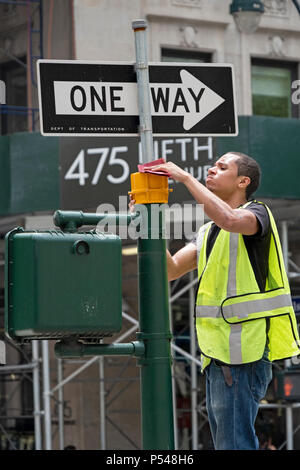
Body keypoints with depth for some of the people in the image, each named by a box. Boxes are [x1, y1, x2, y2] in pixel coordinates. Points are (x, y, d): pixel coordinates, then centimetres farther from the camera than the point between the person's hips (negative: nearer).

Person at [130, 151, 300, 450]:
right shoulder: (208, 232, 22)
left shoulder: (258, 213, -4)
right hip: (218, 356, 9)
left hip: (243, 355, -9)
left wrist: (186, 178, -20)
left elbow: (230, 219, -28)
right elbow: (171, 269, 14)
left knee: (234, 445, -13)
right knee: (223, 443, 11)